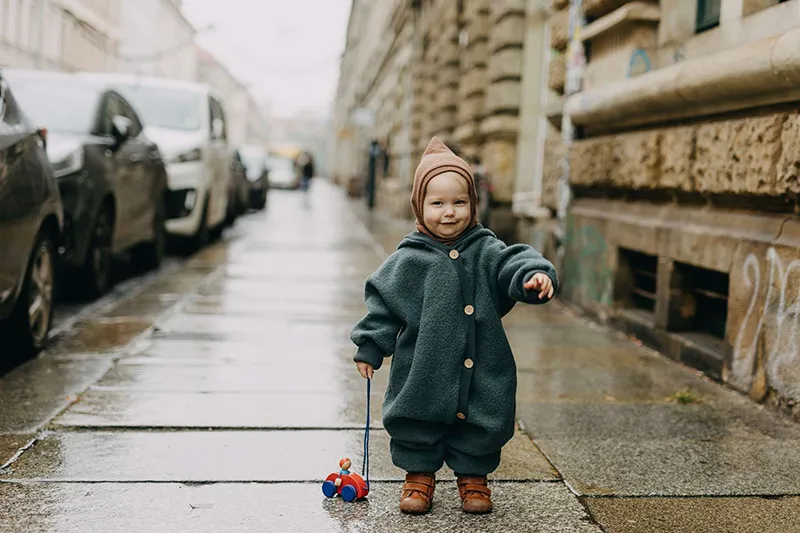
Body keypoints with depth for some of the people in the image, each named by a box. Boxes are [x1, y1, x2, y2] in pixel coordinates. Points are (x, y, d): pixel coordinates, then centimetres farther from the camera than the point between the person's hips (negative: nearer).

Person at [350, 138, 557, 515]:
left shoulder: (486, 251, 1)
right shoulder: (409, 259, -3)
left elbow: (514, 264, -13)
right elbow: (383, 303, 1)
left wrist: (536, 275, -35)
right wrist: (369, 348, 1)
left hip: (480, 371, 1)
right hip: (422, 370, -1)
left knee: (480, 427, 11)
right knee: (418, 422, 9)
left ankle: (473, 477, 33)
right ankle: (419, 474, 31)